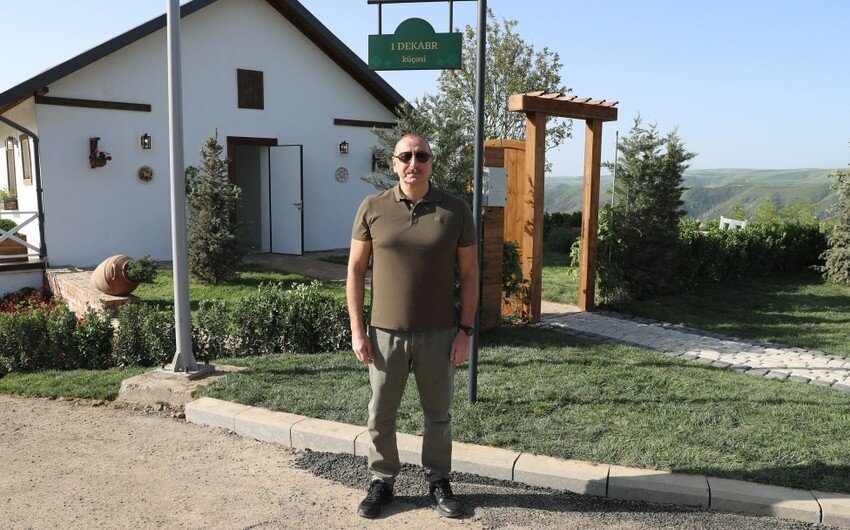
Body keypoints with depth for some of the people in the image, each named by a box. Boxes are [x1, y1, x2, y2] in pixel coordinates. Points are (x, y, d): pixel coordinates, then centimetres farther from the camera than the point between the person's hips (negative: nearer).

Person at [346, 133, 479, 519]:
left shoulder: (456, 211, -2)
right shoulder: (373, 208, -2)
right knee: (381, 414, 11)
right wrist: (357, 330, -3)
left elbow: (469, 274, 2)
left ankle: (438, 482, 32)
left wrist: (465, 330, -3)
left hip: (438, 335, 0)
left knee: (438, 414, 13)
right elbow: (355, 269, 2)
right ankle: (381, 482, 30)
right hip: (385, 333, 0)